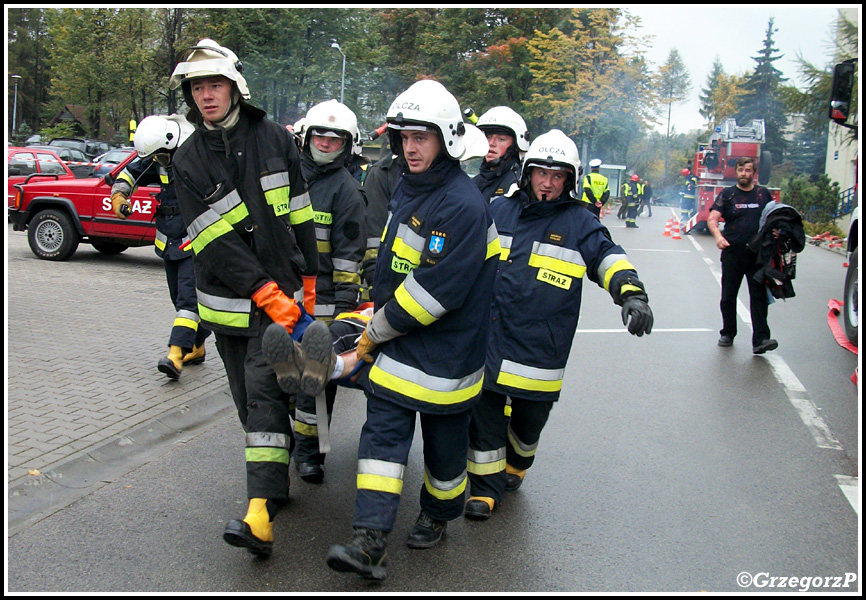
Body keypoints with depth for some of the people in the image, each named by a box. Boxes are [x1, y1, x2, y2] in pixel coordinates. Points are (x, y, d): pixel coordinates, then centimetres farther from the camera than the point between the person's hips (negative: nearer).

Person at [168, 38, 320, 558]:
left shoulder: (274, 138, 1)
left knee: (265, 390, -12)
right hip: (229, 296, 2)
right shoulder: (189, 160, -1)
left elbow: (300, 215, 5)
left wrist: (307, 282, 4)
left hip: (281, 291, -2)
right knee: (249, 398, 11)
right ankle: (277, 478, 30)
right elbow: (214, 241, -10)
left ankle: (261, 513, -16)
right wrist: (267, 294, -18)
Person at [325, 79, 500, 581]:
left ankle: (438, 516, 37)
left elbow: (436, 291, -25)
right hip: (396, 350, 7)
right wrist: (378, 329, 20)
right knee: (383, 433, -1)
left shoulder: (464, 205, -21)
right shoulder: (407, 189, 8)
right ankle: (371, 544, 0)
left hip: (445, 355, -7)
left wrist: (376, 332, -15)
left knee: (445, 444, 12)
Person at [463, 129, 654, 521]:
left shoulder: (578, 223, 1)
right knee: (485, 417, 4)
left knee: (529, 421, 15)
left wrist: (631, 292, -26)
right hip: (488, 338, 1)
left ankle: (515, 467, 45)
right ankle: (486, 486, 21)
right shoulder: (499, 210, 7)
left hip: (540, 349, -1)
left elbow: (608, 257, -8)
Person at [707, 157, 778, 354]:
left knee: (759, 296, -7)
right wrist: (718, 236, -27)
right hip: (732, 252, 0)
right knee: (728, 296, 9)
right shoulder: (727, 194, 4)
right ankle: (728, 333, 25)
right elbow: (712, 218, -7)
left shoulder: (763, 194, 10)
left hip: (758, 254, 0)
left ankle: (760, 339, -11)